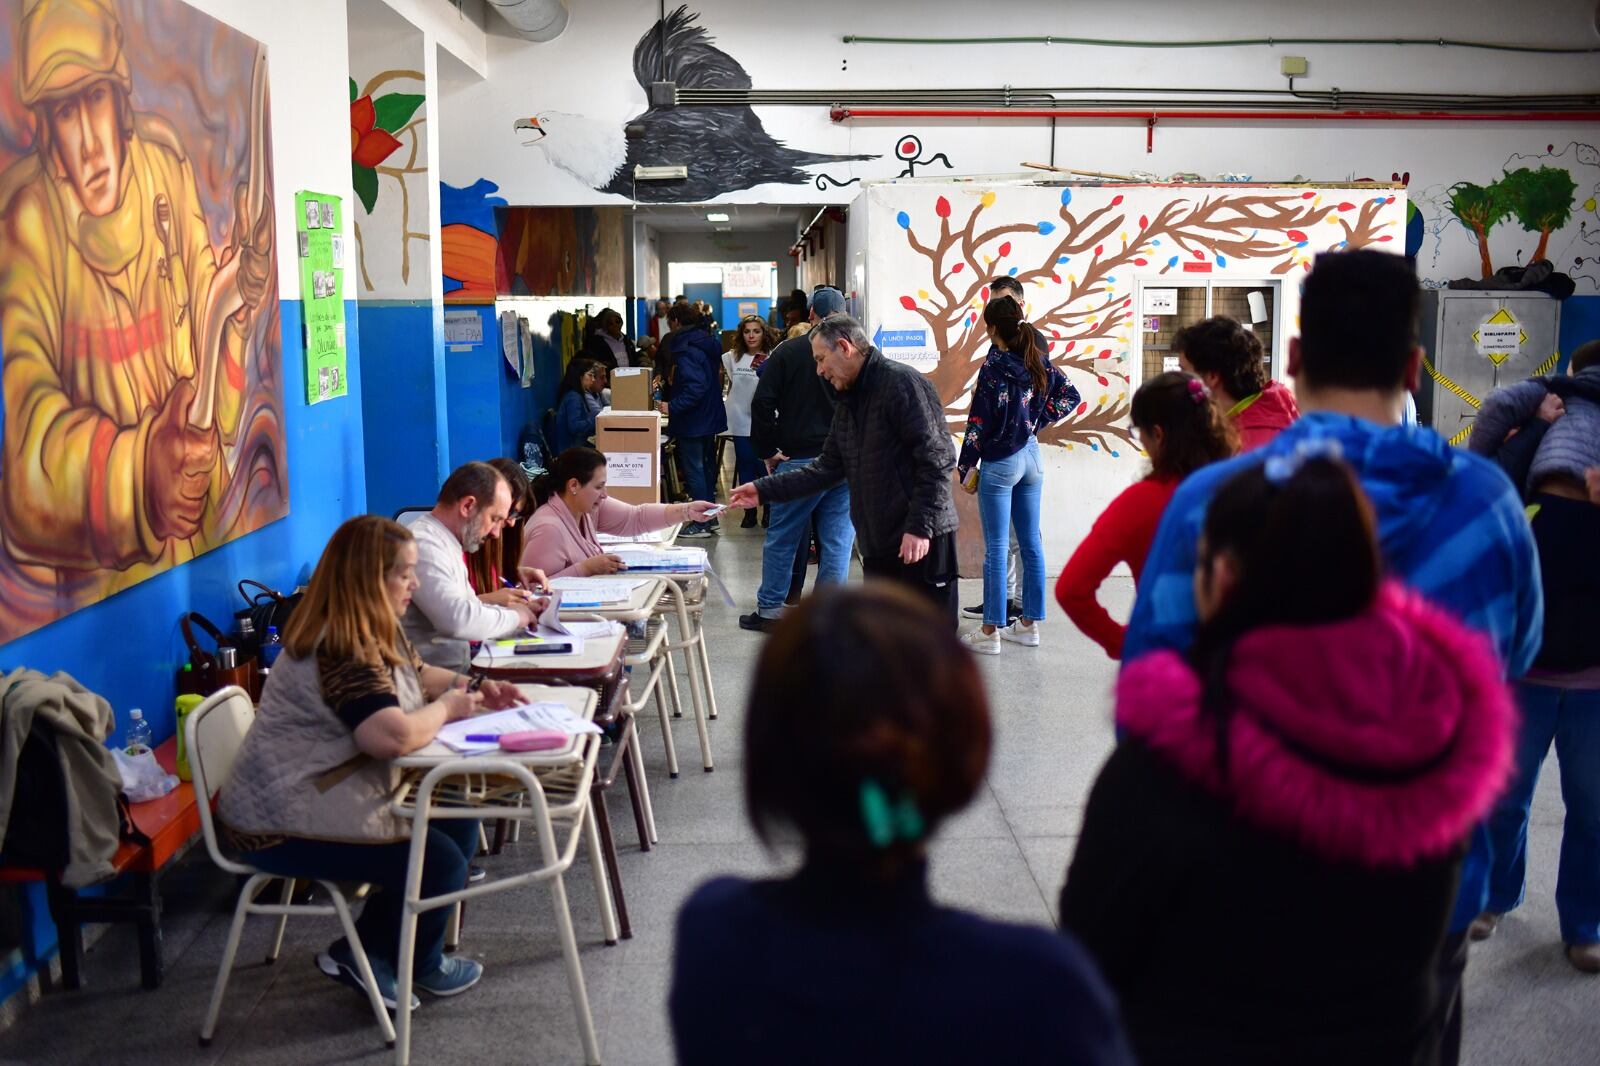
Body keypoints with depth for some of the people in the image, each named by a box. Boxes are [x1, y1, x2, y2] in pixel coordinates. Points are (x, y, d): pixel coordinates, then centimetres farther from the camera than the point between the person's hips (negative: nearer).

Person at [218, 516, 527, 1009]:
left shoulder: (376, 634, 6)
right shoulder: (340, 652, -27)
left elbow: (416, 673, 24)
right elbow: (395, 736, -38)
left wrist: (469, 687, 4)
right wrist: (446, 708, -18)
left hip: (337, 796, 11)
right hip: (284, 824, -11)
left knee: (460, 828, 4)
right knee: (439, 860, -13)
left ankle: (363, 950, 13)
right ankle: (422, 966, 18)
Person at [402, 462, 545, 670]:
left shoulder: (443, 543, 13)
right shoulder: (423, 545, -18)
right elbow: (458, 619, -29)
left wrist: (523, 610, 6)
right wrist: (514, 617, -13)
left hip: (458, 666, 9)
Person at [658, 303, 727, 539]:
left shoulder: (686, 350, -20)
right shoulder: (707, 343, 10)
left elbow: (695, 387, -29)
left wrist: (672, 407, -25)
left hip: (692, 421, -10)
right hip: (710, 417, 10)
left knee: (694, 470, -3)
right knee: (707, 466, 17)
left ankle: (701, 523, 1)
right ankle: (710, 517, 26)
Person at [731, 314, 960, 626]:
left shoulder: (902, 383, -12)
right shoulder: (848, 402, 16)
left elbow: (937, 458, -18)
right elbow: (827, 468, 18)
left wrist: (920, 527, -22)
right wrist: (764, 490, 11)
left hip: (922, 541, -9)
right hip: (878, 543, 9)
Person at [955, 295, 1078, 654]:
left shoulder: (993, 368, -16)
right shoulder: (1036, 361, 2)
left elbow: (979, 422, -14)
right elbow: (1070, 395, 8)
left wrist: (964, 466, -5)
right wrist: (1038, 421, 9)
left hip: (999, 463, -7)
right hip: (1031, 457, 7)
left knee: (996, 548, -2)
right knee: (1030, 543, 11)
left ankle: (990, 632, 3)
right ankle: (1029, 624, 20)